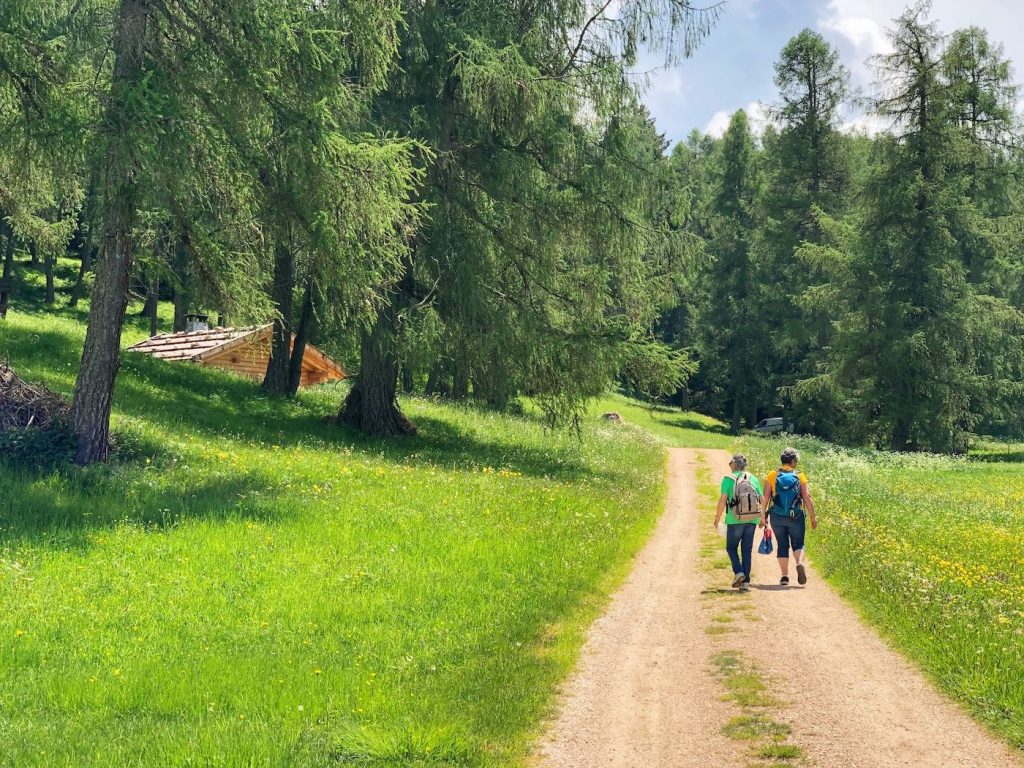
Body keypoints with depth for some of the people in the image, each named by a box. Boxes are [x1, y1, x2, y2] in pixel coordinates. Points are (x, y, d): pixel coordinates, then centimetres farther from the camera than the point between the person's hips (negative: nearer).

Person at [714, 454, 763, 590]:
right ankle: (745, 581, 7)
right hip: (752, 519, 3)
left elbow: (722, 500, -10)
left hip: (735, 520, -3)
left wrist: (717, 517, -1)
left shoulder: (728, 479, -3)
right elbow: (762, 499, 8)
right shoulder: (753, 479, 8)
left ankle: (738, 572, -7)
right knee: (747, 550, 9)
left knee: (731, 547, 12)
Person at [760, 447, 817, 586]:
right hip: (796, 517, -1)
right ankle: (800, 563, -19)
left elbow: (765, 497, -4)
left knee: (782, 546, 11)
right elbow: (807, 498, -5)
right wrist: (813, 517, 2)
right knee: (798, 544, 10)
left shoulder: (772, 475, -2)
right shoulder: (800, 476, -3)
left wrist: (763, 515, 4)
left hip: (777, 517, 1)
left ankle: (785, 576, 9)